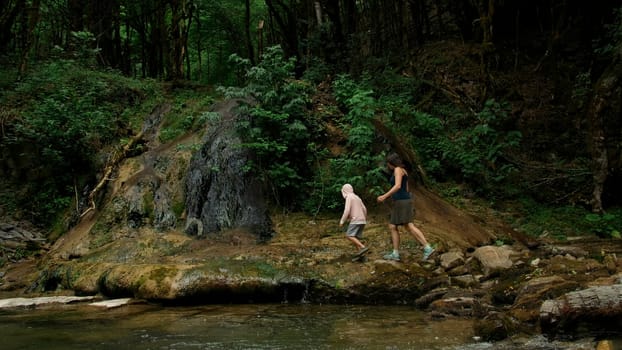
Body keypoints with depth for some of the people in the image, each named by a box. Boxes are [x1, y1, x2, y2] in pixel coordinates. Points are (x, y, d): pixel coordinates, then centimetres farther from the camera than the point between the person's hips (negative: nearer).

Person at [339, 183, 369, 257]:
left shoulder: (349, 197, -6)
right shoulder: (357, 197, 19)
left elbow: (347, 210, -16)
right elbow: (364, 209, 20)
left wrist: (342, 221, -11)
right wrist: (365, 220, 34)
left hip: (355, 220, -9)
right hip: (362, 221, 9)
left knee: (349, 236, -14)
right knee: (355, 238, 6)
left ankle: (363, 247, -27)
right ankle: (359, 255, -7)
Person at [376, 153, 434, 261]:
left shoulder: (398, 169, -8)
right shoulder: (403, 172, 21)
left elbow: (397, 186, -22)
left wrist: (384, 196, -22)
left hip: (402, 202, -10)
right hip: (401, 203, 10)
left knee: (409, 227, -16)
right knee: (392, 227, 6)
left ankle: (427, 248, -20)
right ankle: (395, 254, 4)